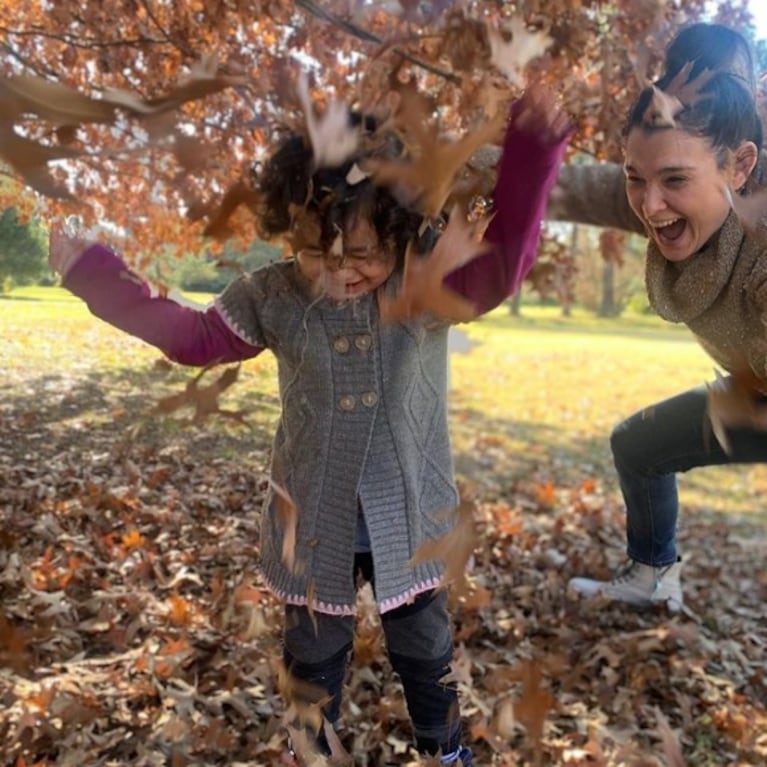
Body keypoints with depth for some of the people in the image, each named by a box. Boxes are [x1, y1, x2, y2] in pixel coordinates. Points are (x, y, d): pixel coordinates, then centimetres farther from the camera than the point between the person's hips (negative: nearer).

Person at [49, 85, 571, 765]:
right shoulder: (272, 296, -9)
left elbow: (504, 262, -25)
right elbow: (197, 338, 1)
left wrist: (531, 151, -34)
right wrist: (95, 276, 0)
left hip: (410, 516, 0)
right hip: (314, 519, 1)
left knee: (425, 646, 23)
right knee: (313, 653, 22)